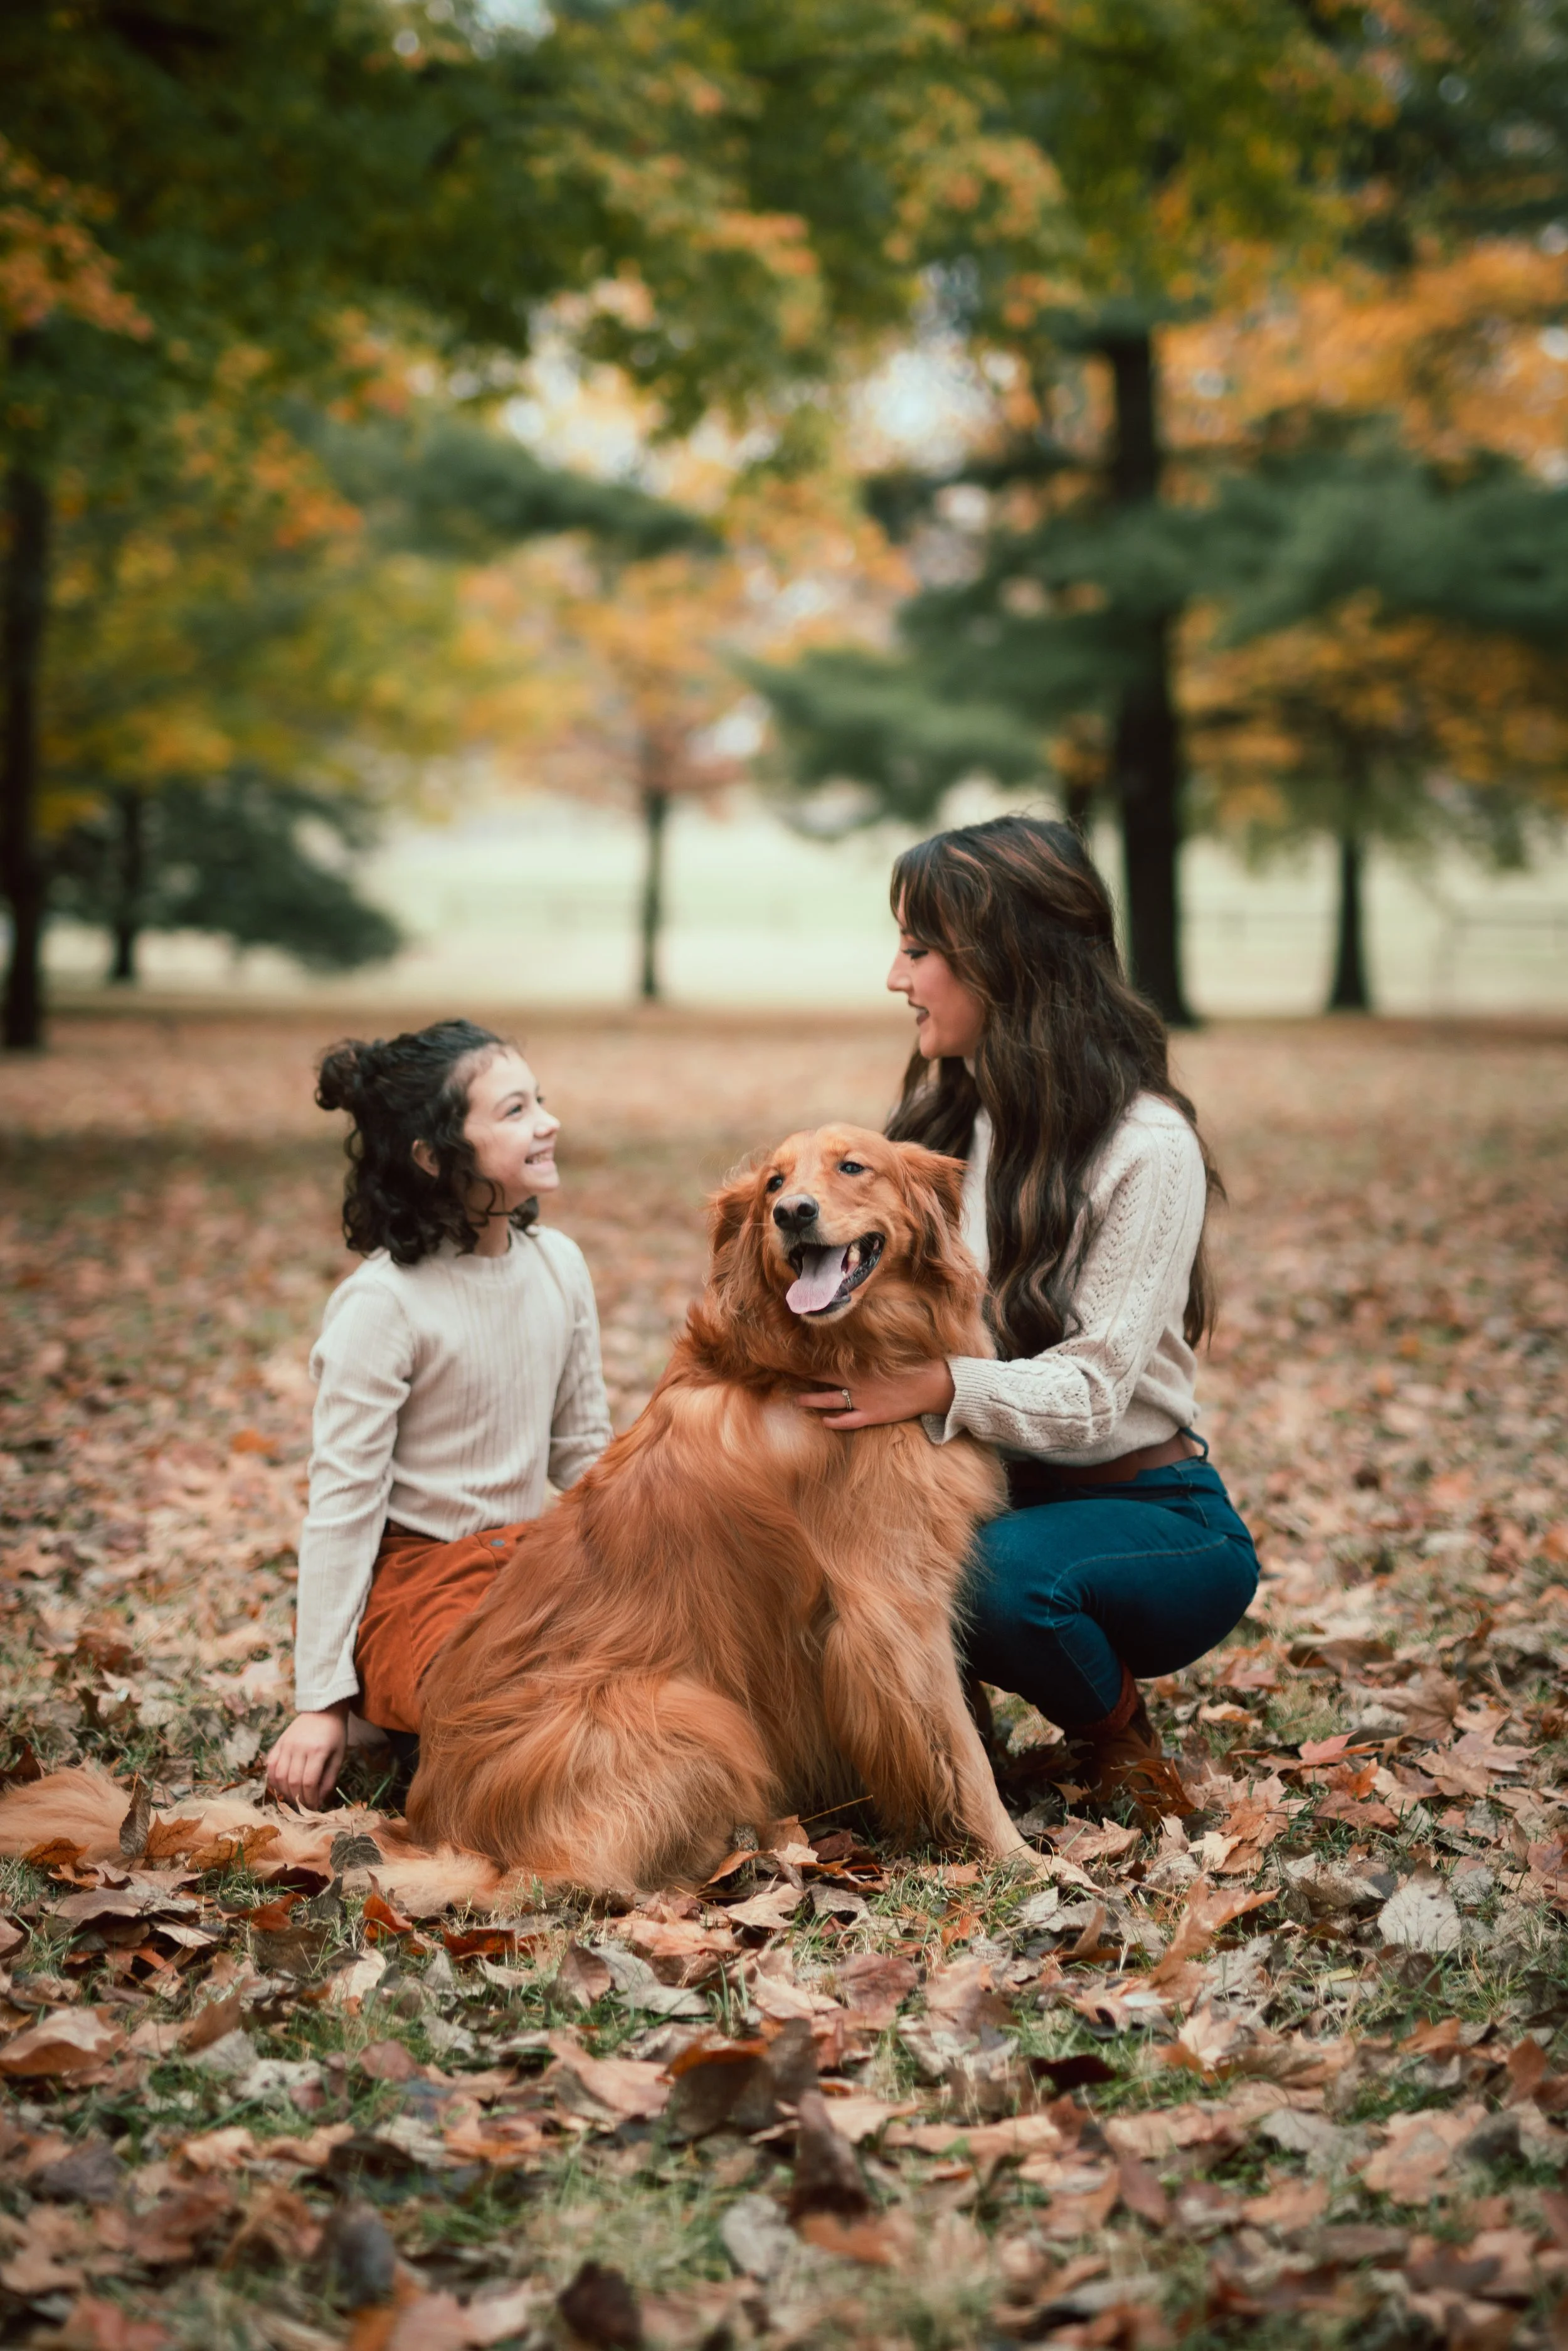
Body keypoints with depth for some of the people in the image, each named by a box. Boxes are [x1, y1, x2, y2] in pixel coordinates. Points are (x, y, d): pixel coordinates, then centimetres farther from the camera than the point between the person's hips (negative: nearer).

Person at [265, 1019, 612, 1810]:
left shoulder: (558, 1264, 1)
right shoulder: (383, 1302, -19)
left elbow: (583, 1448, 11)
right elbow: (343, 1499, -16)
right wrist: (321, 1700, -15)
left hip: (518, 1563, 8)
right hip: (406, 1576, -7)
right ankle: (429, 1716, 1)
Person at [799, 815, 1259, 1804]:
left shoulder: (1147, 1148, -16)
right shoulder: (950, 1110, 7)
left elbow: (1092, 1393, -21)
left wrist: (941, 1387, -39)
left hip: (1148, 1514, -5)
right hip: (988, 1490, 5)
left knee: (1001, 1573, -37)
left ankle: (1119, 1733, -5)